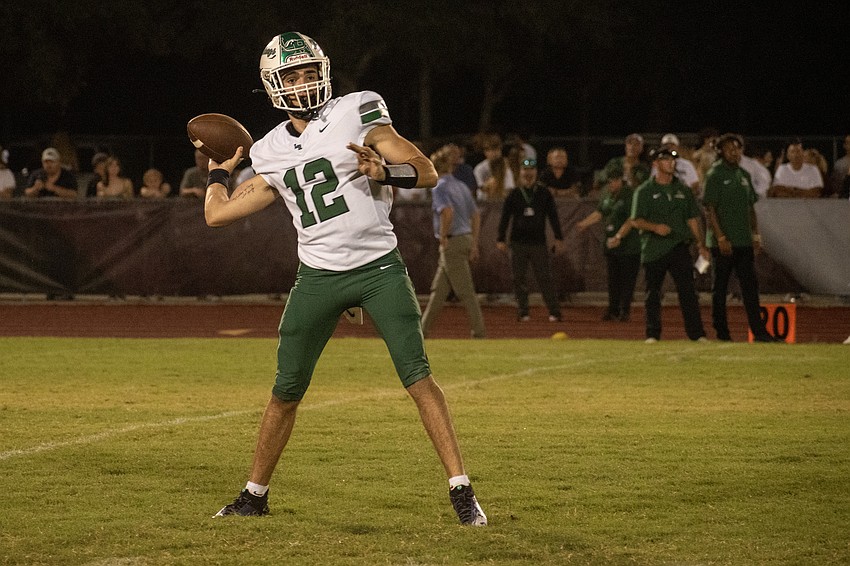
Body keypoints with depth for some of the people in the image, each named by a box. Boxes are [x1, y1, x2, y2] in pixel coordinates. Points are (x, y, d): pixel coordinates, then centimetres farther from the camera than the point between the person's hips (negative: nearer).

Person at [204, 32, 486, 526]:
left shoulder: (356, 113, -3)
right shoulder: (272, 152, 9)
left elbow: (428, 173, -6)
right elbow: (217, 213, 15)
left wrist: (385, 171, -24)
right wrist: (219, 171, 29)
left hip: (379, 267, -3)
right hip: (319, 277, 4)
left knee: (418, 377, -12)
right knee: (287, 391, 8)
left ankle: (462, 490, -11)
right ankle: (255, 495, 23)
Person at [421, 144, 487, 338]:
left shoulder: (439, 187, -12)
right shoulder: (461, 186, 14)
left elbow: (448, 212, -28)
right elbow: (476, 215, 15)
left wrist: (443, 238, -17)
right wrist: (474, 245, 16)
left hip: (452, 243, -9)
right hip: (466, 239, 9)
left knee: (465, 291, -6)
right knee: (439, 289, 13)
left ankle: (479, 332, -5)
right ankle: (424, 329, 18)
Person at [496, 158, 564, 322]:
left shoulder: (544, 193, 4)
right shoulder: (514, 194, 4)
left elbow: (553, 215, 5)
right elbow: (505, 217, 5)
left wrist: (558, 238, -1)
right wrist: (501, 239, -1)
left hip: (538, 242, -1)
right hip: (518, 242, 1)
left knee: (544, 278, -4)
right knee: (519, 279, 3)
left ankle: (554, 312, -4)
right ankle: (522, 312, 9)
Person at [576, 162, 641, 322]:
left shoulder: (630, 195, -14)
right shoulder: (607, 195, 11)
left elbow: (631, 220, -22)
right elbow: (599, 213, 23)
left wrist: (619, 237, -30)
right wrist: (584, 224, 15)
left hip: (629, 246, -7)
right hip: (610, 243, 7)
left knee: (627, 279, -3)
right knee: (613, 279, 9)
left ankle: (625, 310, 3)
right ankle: (613, 310, 15)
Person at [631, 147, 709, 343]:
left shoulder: (683, 190, 14)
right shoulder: (644, 191, 3)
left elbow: (693, 219, 16)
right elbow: (636, 221, -3)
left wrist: (700, 244, 7)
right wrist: (654, 227, -20)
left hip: (679, 247, 2)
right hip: (654, 249, -2)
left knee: (688, 291, -6)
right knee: (653, 294, 3)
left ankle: (697, 334, -8)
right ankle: (652, 334, 10)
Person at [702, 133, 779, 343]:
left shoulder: (744, 175, 16)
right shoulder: (715, 175, -5)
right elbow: (709, 209, -11)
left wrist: (755, 234, 11)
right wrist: (720, 237, -17)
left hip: (744, 241, 6)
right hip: (723, 242, -6)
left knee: (750, 285, 1)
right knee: (720, 288, 0)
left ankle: (759, 331, -1)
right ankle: (721, 333, 4)